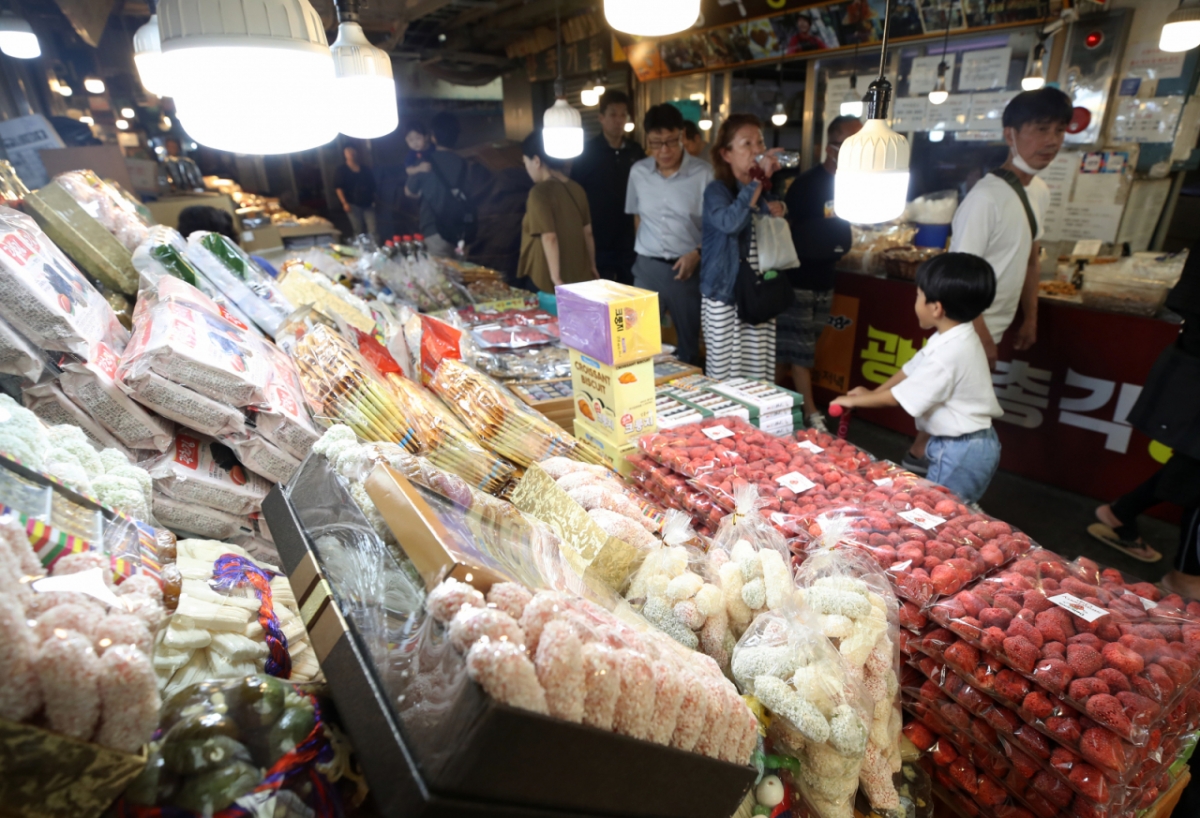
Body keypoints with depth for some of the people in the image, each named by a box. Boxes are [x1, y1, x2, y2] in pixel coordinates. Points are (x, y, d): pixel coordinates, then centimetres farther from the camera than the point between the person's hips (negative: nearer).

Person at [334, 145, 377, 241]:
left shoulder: (366, 169, 13)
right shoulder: (340, 171, 2)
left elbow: (372, 185, 17)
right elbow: (338, 188, -6)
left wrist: (374, 200, 10)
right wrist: (344, 203, -16)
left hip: (368, 204, 3)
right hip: (353, 205, -3)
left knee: (373, 230, -6)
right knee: (358, 231, -1)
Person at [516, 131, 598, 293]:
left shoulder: (540, 192, -12)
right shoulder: (576, 188, 7)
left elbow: (549, 237, -19)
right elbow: (587, 232, 12)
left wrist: (556, 279, -18)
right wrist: (592, 267, 21)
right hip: (581, 277, 6)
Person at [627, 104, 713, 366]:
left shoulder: (704, 174, -9)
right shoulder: (638, 172, 3)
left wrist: (697, 252, -16)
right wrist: (647, 247, 10)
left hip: (687, 268, -3)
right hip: (647, 267, 3)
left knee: (689, 342, 10)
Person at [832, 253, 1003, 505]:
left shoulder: (948, 354, -29)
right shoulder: (953, 339, 1)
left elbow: (900, 397, -22)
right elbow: (912, 370, 11)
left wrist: (856, 401, -9)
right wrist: (873, 392, 7)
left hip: (961, 450, -9)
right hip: (966, 444, 9)